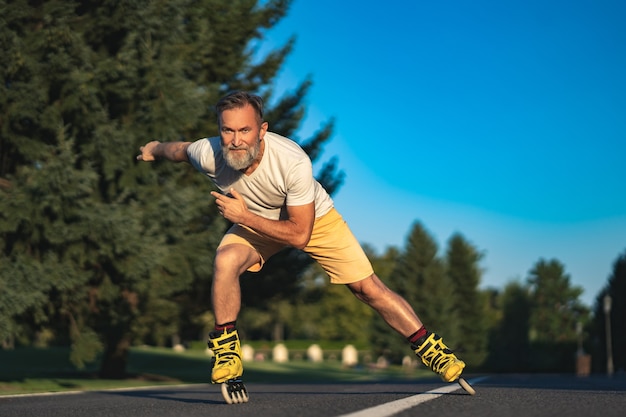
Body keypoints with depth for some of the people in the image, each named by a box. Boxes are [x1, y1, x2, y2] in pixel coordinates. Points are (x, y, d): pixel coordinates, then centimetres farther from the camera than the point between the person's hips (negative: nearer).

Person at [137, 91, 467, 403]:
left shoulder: (294, 161, -40)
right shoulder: (208, 155, -30)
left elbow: (299, 235, -32)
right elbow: (179, 149, -4)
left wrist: (243, 216, -36)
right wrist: (154, 149, 16)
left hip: (314, 218, -2)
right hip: (253, 221, 2)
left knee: (369, 289, -5)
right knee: (226, 261, -29)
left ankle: (433, 351, 13)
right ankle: (226, 355, -13)